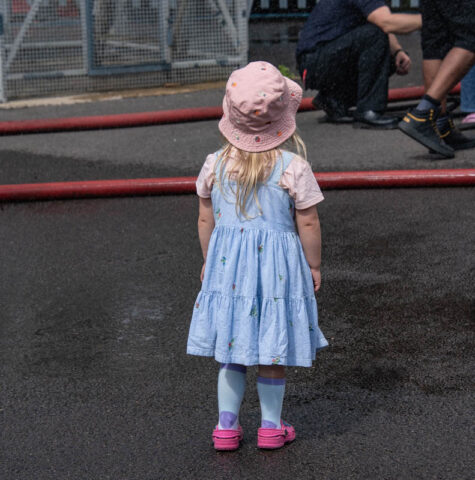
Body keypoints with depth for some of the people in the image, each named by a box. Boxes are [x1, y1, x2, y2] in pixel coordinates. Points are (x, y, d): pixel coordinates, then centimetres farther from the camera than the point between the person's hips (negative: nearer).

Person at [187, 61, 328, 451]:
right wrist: (314, 266, 5)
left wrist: (209, 259, 20)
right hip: (277, 265, -3)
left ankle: (227, 425, 20)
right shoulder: (294, 168, -14)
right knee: (272, 351, 10)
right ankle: (271, 426, 20)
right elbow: (308, 223, -9)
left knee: (231, 349, 14)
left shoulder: (214, 165, -4)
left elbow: (206, 219, 6)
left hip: (227, 264, 3)